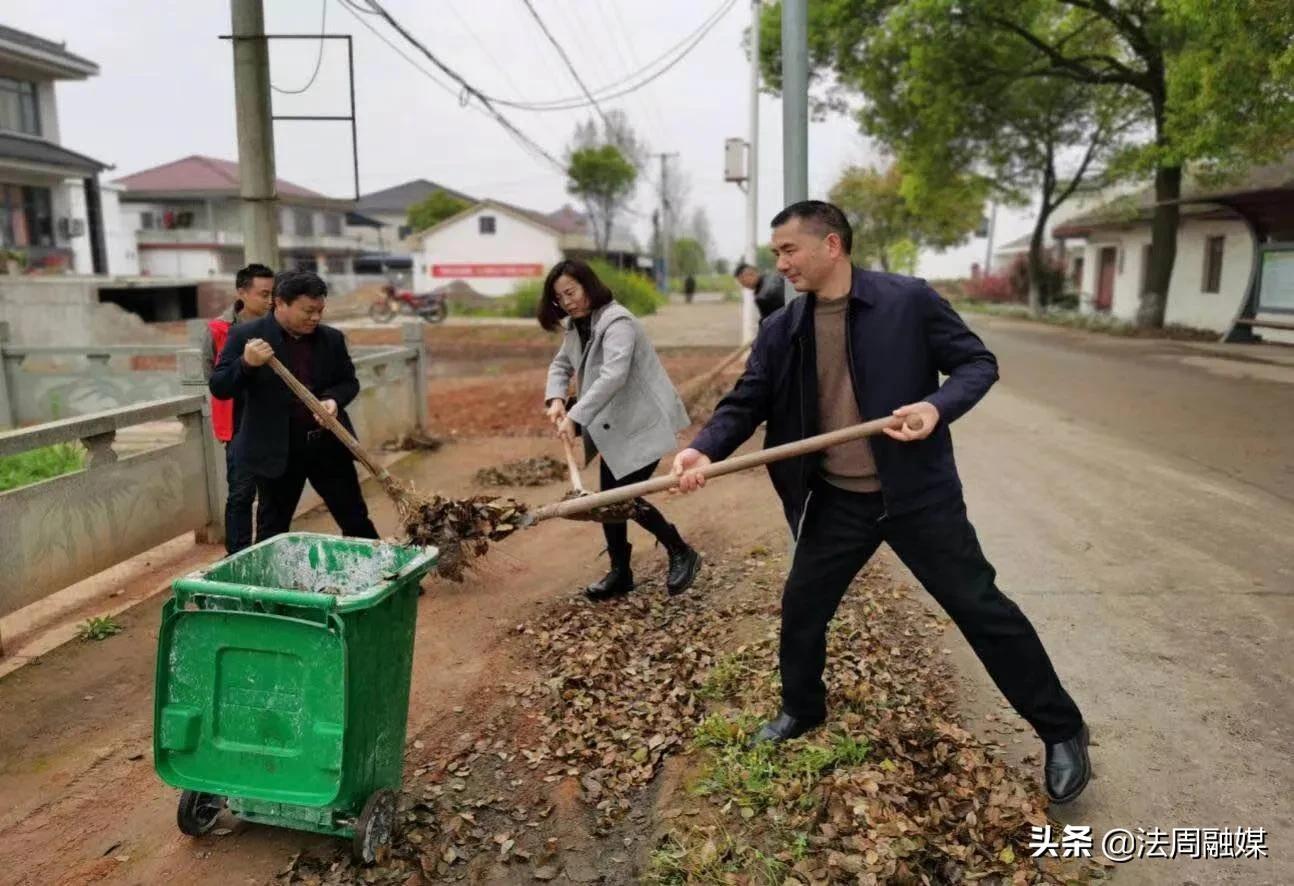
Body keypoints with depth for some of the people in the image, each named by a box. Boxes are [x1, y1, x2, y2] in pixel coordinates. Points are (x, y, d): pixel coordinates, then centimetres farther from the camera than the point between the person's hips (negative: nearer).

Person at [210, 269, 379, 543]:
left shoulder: (331, 338, 4)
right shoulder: (245, 336, -6)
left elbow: (349, 381, 12)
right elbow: (219, 387, -8)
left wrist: (334, 399, -10)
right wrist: (247, 363, -27)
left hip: (328, 443, 3)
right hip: (277, 448, -3)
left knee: (356, 519, 10)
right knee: (274, 527, 9)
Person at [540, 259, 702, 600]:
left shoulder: (617, 322, -22)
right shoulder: (577, 326, 8)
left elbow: (613, 376, -35)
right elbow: (560, 365, 12)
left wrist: (576, 417, -40)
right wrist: (556, 399, -9)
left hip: (643, 423, -9)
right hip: (614, 426, 9)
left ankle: (682, 553, 11)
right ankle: (620, 573, 24)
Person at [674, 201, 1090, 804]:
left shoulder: (908, 301, -11)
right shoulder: (781, 331, 0)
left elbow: (977, 362, -6)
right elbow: (745, 402, -2)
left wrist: (937, 406, -27)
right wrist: (703, 450, -21)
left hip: (918, 493, -4)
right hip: (836, 502, 4)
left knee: (980, 608, 5)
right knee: (801, 607, 13)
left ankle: (1062, 731, 24)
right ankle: (801, 710, 41)